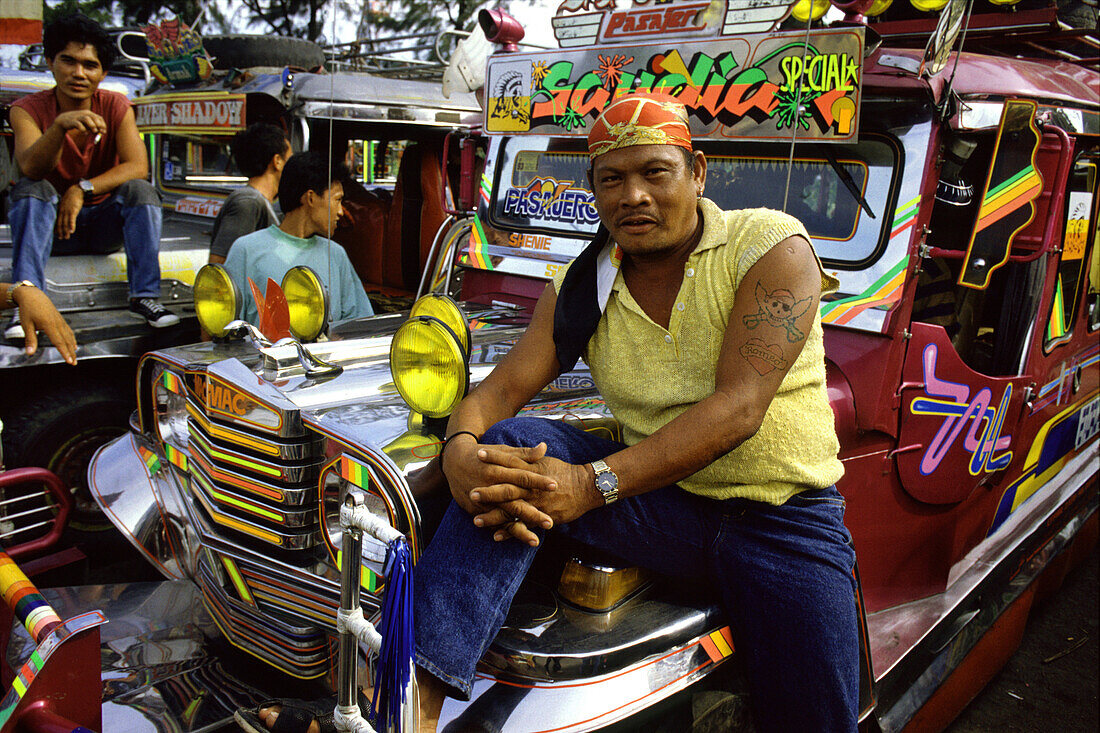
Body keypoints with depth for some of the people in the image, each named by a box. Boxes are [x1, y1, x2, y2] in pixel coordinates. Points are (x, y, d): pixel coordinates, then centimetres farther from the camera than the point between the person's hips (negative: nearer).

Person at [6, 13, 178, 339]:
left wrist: (82, 190, -29)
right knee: (30, 189, -29)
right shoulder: (27, 110, -10)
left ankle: (144, 297, -29)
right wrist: (60, 125, -47)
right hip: (52, 223, 0)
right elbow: (31, 169, -28)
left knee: (140, 189, -25)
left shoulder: (116, 106, -7)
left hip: (106, 223, 1)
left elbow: (137, 166, -18)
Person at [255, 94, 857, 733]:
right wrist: (460, 453, -27)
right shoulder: (581, 289, 5)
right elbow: (496, 393, -1)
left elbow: (739, 407, -20)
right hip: (666, 506, 2)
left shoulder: (770, 244, -9)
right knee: (513, 446, -20)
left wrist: (592, 485, -29)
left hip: (786, 516, -2)